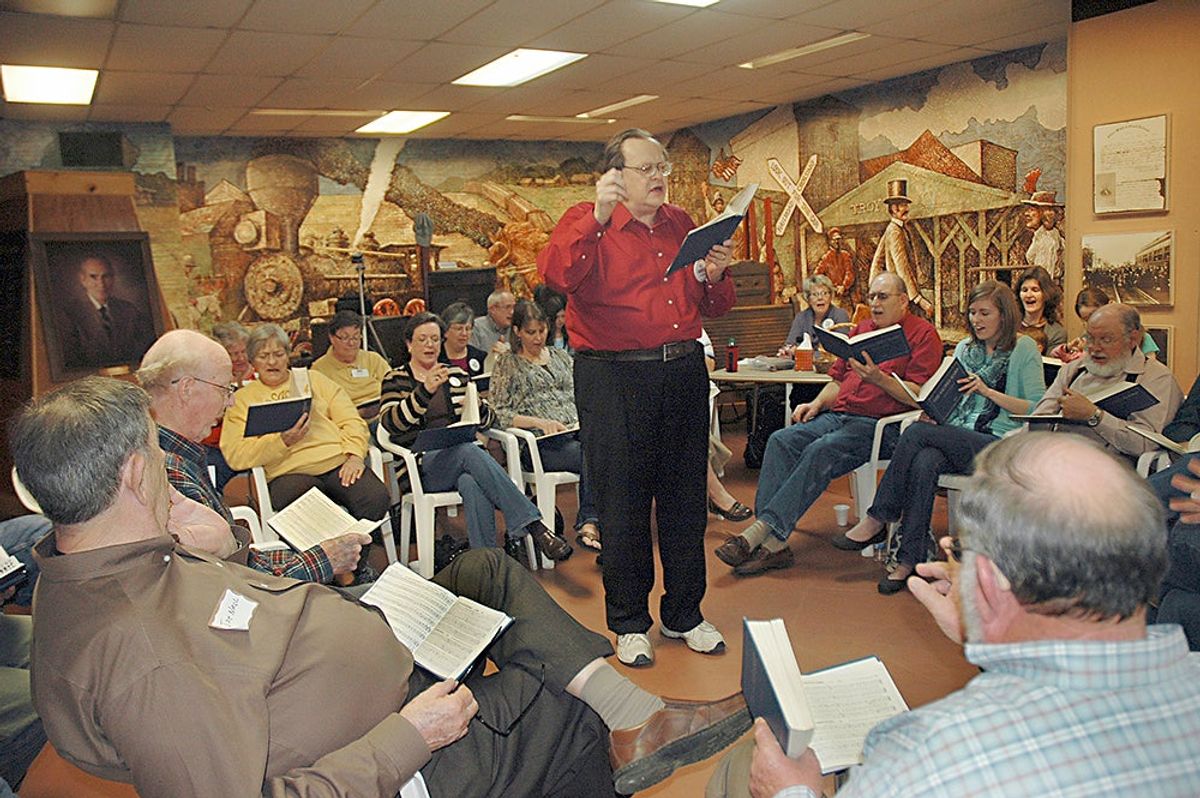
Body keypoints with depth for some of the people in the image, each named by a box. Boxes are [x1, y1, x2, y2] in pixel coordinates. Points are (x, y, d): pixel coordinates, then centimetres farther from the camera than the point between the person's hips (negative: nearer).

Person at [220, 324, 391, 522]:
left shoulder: (313, 379, 24)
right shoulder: (241, 398, 18)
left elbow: (351, 420, 15)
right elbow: (235, 455, 4)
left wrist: (355, 455, -4)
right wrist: (282, 441, -11)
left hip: (339, 462, 2)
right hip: (289, 473, -2)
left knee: (376, 498, -29)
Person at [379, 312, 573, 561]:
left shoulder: (457, 375, 21)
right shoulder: (396, 379, 10)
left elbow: (486, 419, 15)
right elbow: (390, 423, -10)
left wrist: (477, 408, -11)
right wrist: (425, 390, -24)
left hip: (463, 455, 3)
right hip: (422, 465, -3)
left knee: (473, 484, -35)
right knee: (469, 451, -35)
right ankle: (533, 526, -40)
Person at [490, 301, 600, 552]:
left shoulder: (561, 356, 26)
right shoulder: (507, 364, 12)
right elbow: (499, 414, 2)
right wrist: (540, 422, -12)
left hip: (575, 432, 4)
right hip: (541, 442, -4)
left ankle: (588, 525, -37)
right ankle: (590, 522, -34)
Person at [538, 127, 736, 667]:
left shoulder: (682, 226, 16)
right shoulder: (587, 223, 1)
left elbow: (715, 308, 18)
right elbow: (556, 276, -21)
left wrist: (714, 276, -2)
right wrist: (597, 217, -25)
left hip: (684, 372, 5)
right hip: (614, 378, -5)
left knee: (685, 497, 11)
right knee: (623, 501, 3)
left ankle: (684, 614, 28)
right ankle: (629, 623, 20)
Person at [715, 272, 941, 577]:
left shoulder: (923, 334, 2)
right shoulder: (860, 329, 24)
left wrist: (878, 378, -22)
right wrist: (816, 403, 7)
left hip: (880, 424, -7)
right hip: (838, 414, 7)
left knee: (821, 451, -32)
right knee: (781, 440, -19)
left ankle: (761, 532, -33)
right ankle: (774, 544, -28)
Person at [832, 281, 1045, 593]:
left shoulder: (1023, 348, 3)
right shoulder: (964, 347, 21)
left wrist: (989, 391, -13)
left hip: (997, 445, -5)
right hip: (953, 440, 5)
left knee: (917, 432, -29)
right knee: (924, 463, -32)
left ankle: (877, 520, -20)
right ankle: (910, 560, -31)